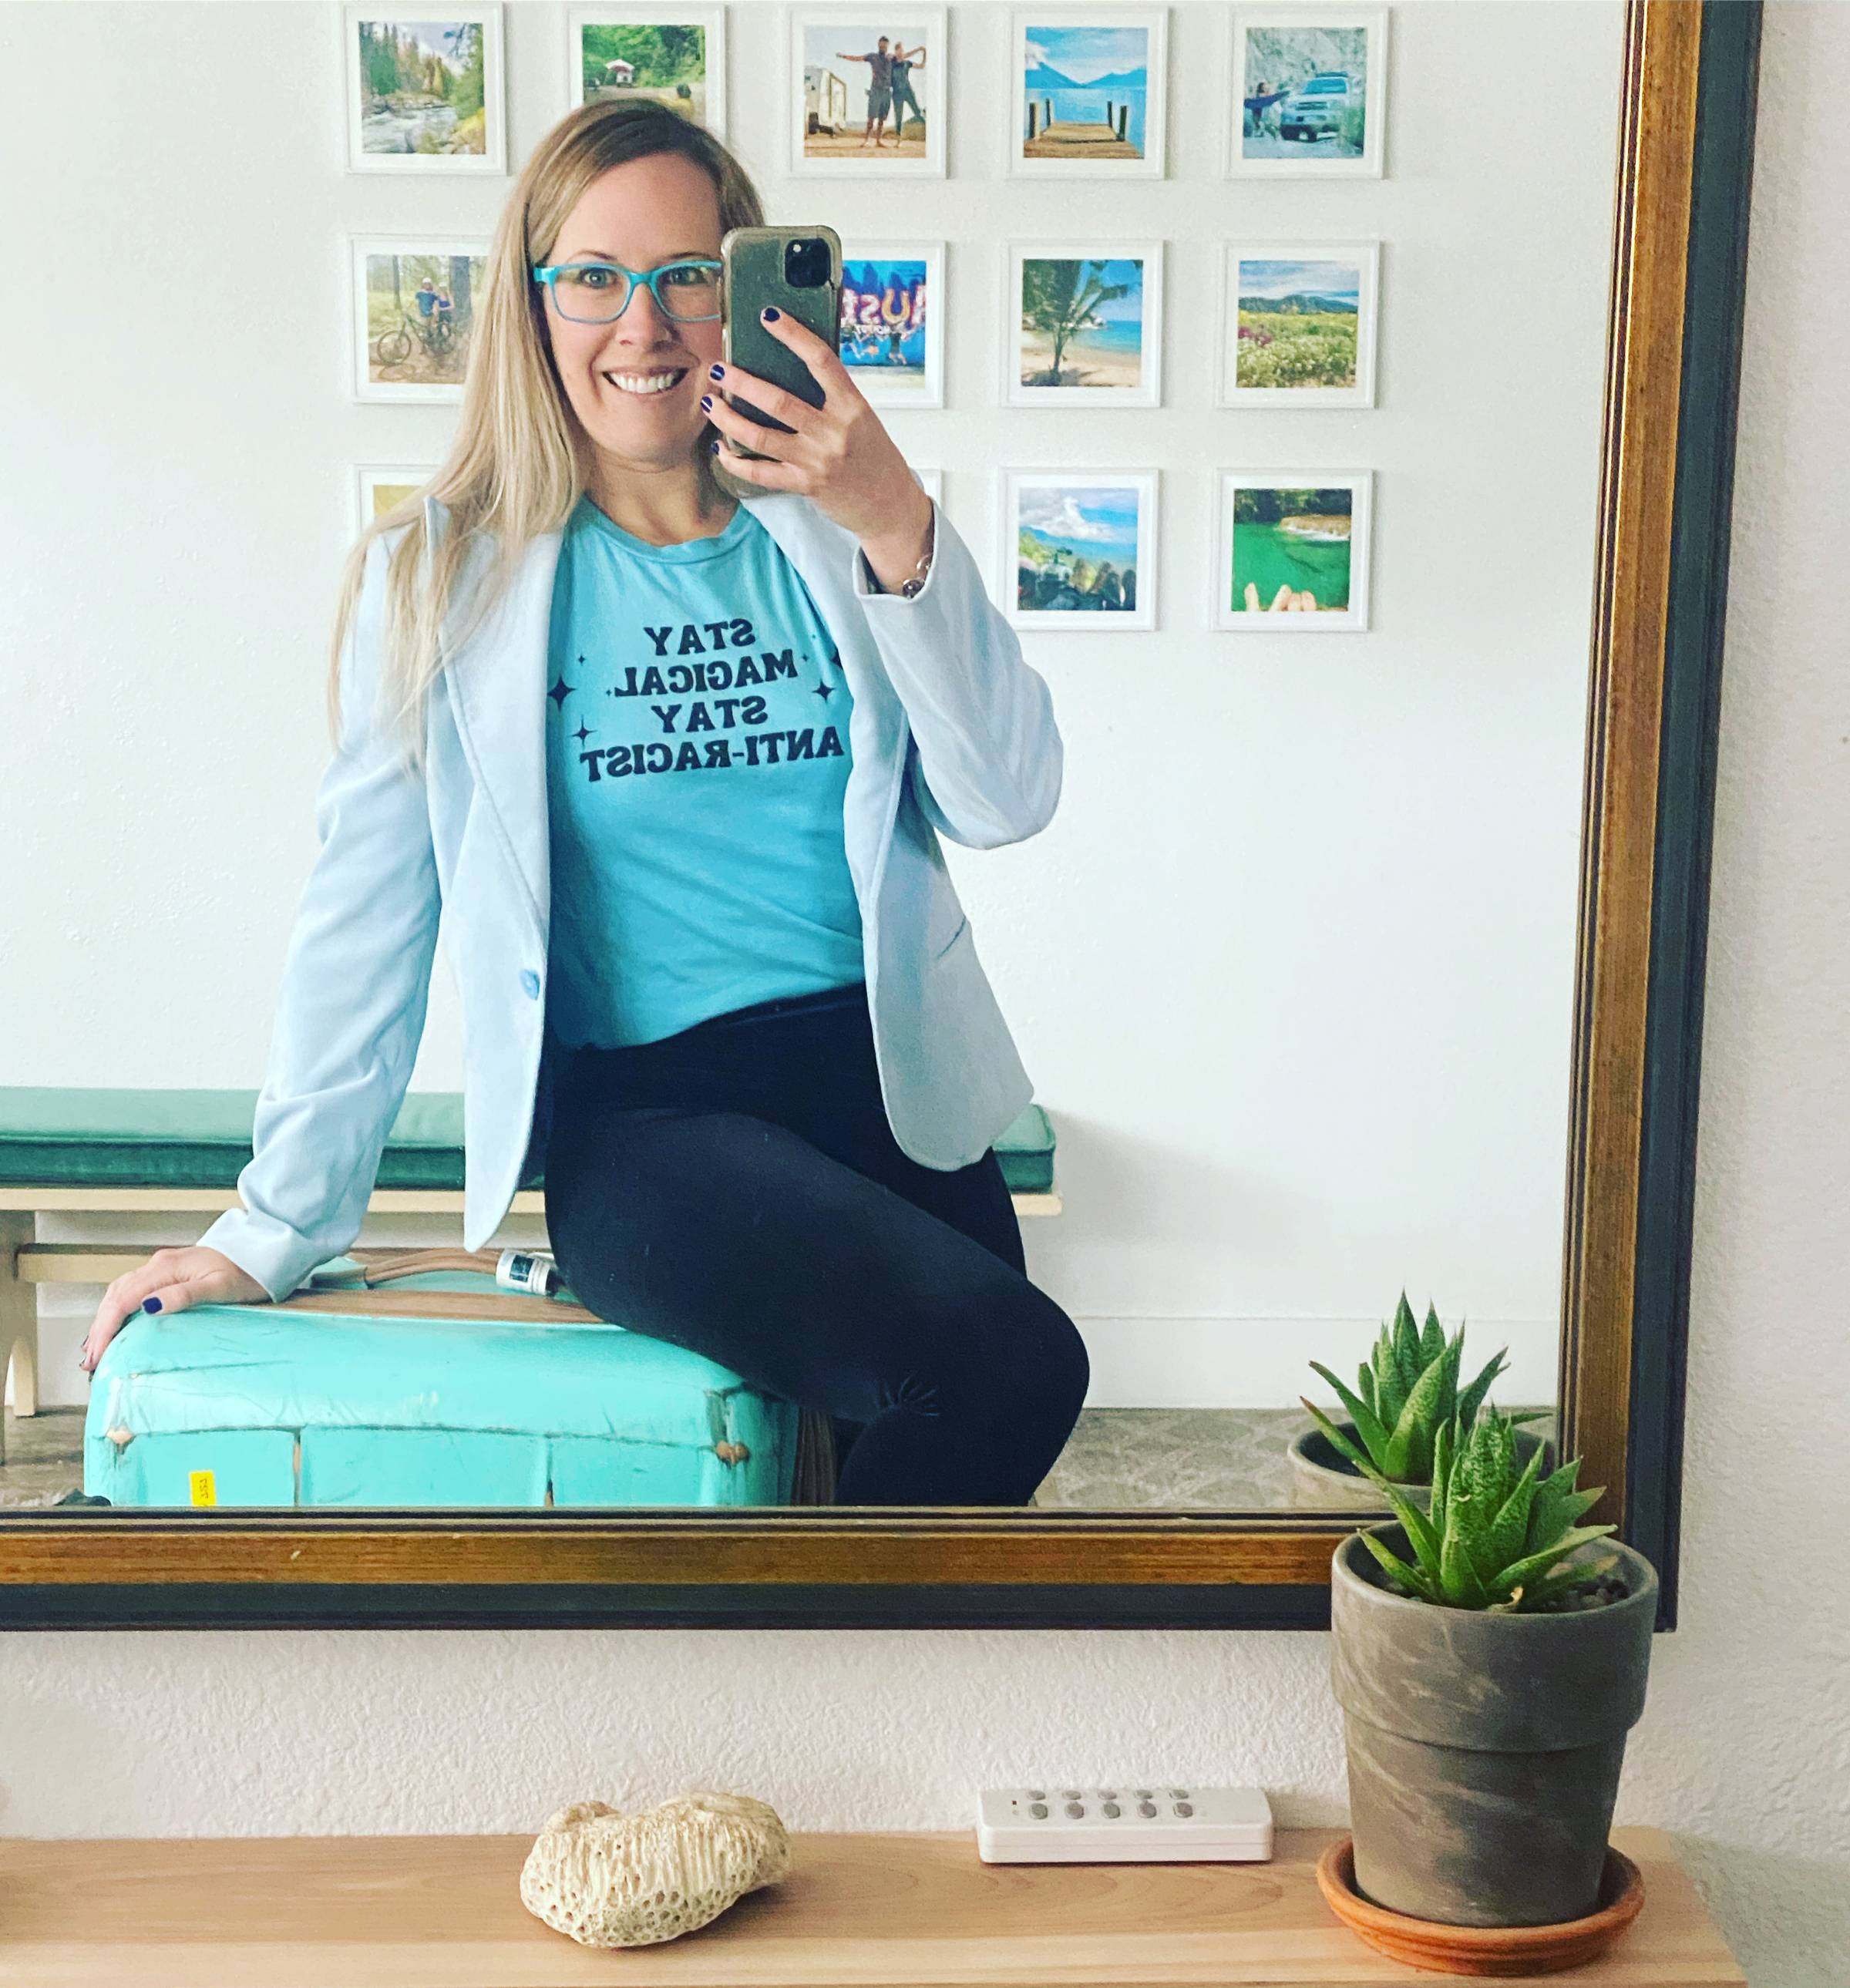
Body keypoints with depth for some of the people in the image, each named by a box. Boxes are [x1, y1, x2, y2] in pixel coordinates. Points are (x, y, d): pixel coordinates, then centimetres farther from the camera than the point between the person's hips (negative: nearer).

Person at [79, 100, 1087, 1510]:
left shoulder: (834, 534, 7)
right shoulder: (445, 574, 2)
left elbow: (1009, 802, -3)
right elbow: (369, 912, 3)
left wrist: (899, 533, -16)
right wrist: (275, 1229, 4)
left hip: (892, 1090, 4)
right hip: (641, 1120, -4)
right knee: (1013, 1367, -25)